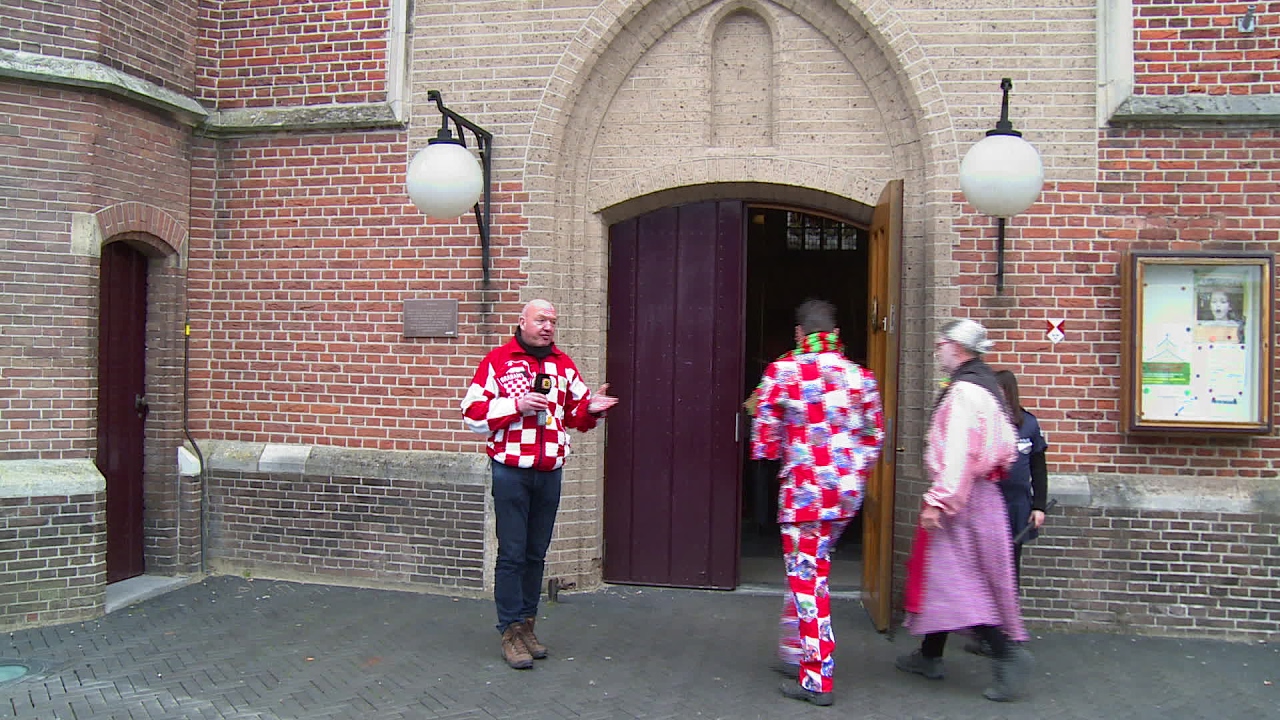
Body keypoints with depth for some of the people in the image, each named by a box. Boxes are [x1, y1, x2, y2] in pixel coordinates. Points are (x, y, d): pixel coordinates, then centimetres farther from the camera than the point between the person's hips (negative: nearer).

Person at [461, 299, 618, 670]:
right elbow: (473, 413, -6)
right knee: (512, 554, -2)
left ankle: (527, 625, 20)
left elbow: (575, 415, 19)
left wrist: (591, 409, -3)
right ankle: (511, 632, 6)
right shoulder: (498, 361, -1)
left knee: (536, 553, 11)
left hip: (549, 472, 5)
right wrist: (517, 405, -16)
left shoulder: (563, 364, 13)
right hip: (511, 471, -4)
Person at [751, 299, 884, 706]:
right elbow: (874, 437, 10)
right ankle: (799, 650, 32)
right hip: (846, 489, 5)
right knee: (814, 566, 21)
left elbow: (764, 436, -4)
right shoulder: (858, 375, 5)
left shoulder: (782, 372, -7)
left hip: (804, 488, -5)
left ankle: (816, 680, 4)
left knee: (806, 575, 1)